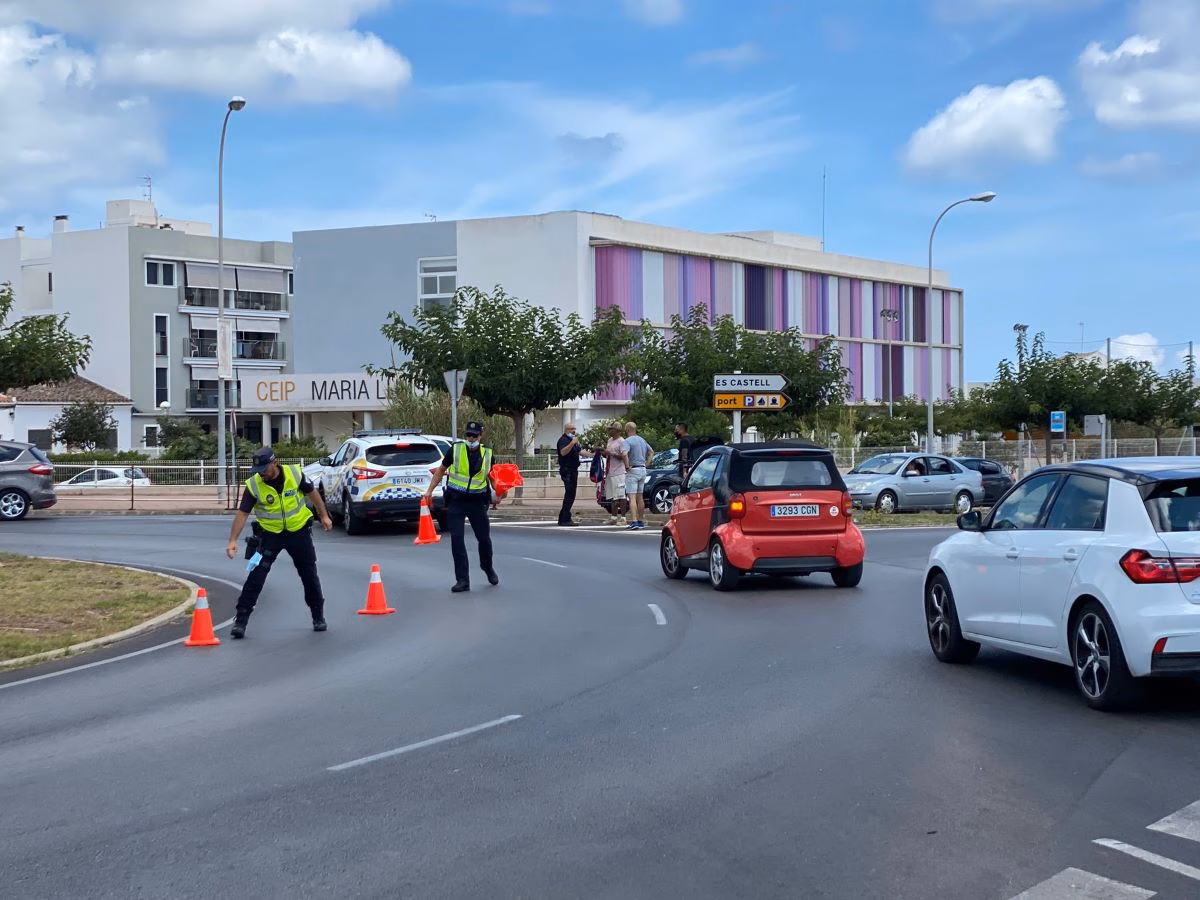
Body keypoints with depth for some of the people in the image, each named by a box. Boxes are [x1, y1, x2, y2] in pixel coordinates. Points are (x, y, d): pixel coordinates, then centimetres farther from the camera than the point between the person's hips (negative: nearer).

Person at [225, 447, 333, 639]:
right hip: (270, 534, -1)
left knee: (309, 575, 11)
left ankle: (318, 616, 30)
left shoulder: (294, 473, -14)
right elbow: (242, 513, -18)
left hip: (299, 531, 1)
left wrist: (324, 516, 8)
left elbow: (312, 492, 3)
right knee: (256, 575, -11)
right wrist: (233, 541, -27)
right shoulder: (253, 485, -17)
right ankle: (240, 621, -6)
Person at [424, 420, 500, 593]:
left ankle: (488, 567, 36)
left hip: (477, 502, 1)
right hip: (456, 501, -1)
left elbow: (490, 476, 17)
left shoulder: (487, 454, 4)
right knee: (457, 540, -7)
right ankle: (462, 580, -3)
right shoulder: (455, 449, -2)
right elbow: (441, 470, 8)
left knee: (484, 538, 6)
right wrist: (429, 490, 2)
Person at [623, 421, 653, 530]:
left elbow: (624, 453, -29)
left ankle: (634, 521, -20)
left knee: (632, 497, -10)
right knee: (640, 497, 15)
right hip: (643, 470, 8)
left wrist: (627, 466, -18)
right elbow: (651, 452, 26)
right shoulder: (642, 440, 14)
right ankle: (641, 521, 19)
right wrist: (647, 463, 18)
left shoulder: (628, 441, -12)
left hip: (633, 470, -8)